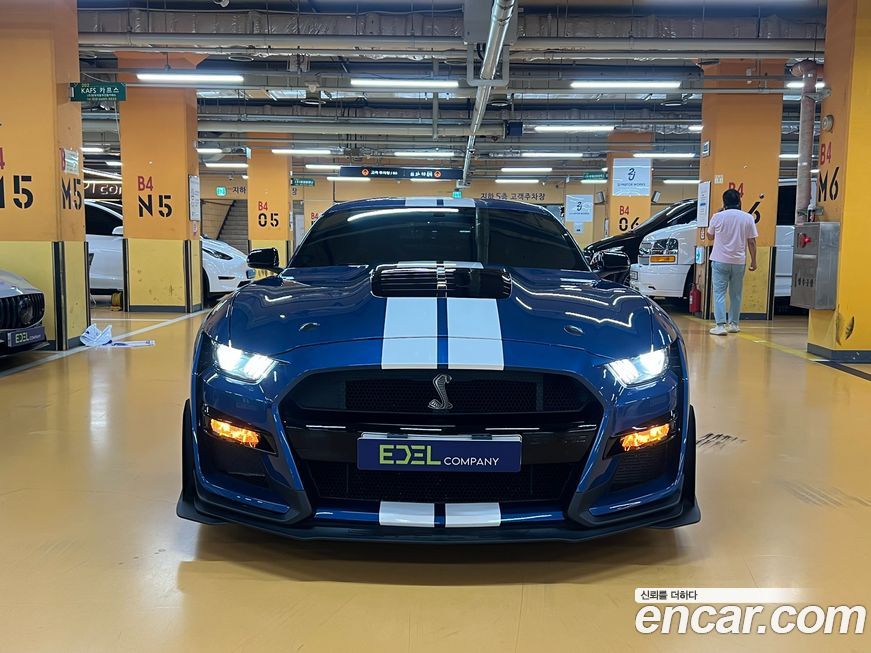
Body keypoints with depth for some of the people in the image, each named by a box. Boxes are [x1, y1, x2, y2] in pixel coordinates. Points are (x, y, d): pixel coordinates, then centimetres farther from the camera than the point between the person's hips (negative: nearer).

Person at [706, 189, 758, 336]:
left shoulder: (718, 217, -5)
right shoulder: (748, 218, -1)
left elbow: (710, 236, 10)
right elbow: (752, 242, 1)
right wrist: (753, 261, 9)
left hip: (720, 261, -2)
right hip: (739, 262, 2)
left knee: (719, 293, -1)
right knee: (736, 294, 14)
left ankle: (721, 325, -12)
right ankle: (733, 324, 21)